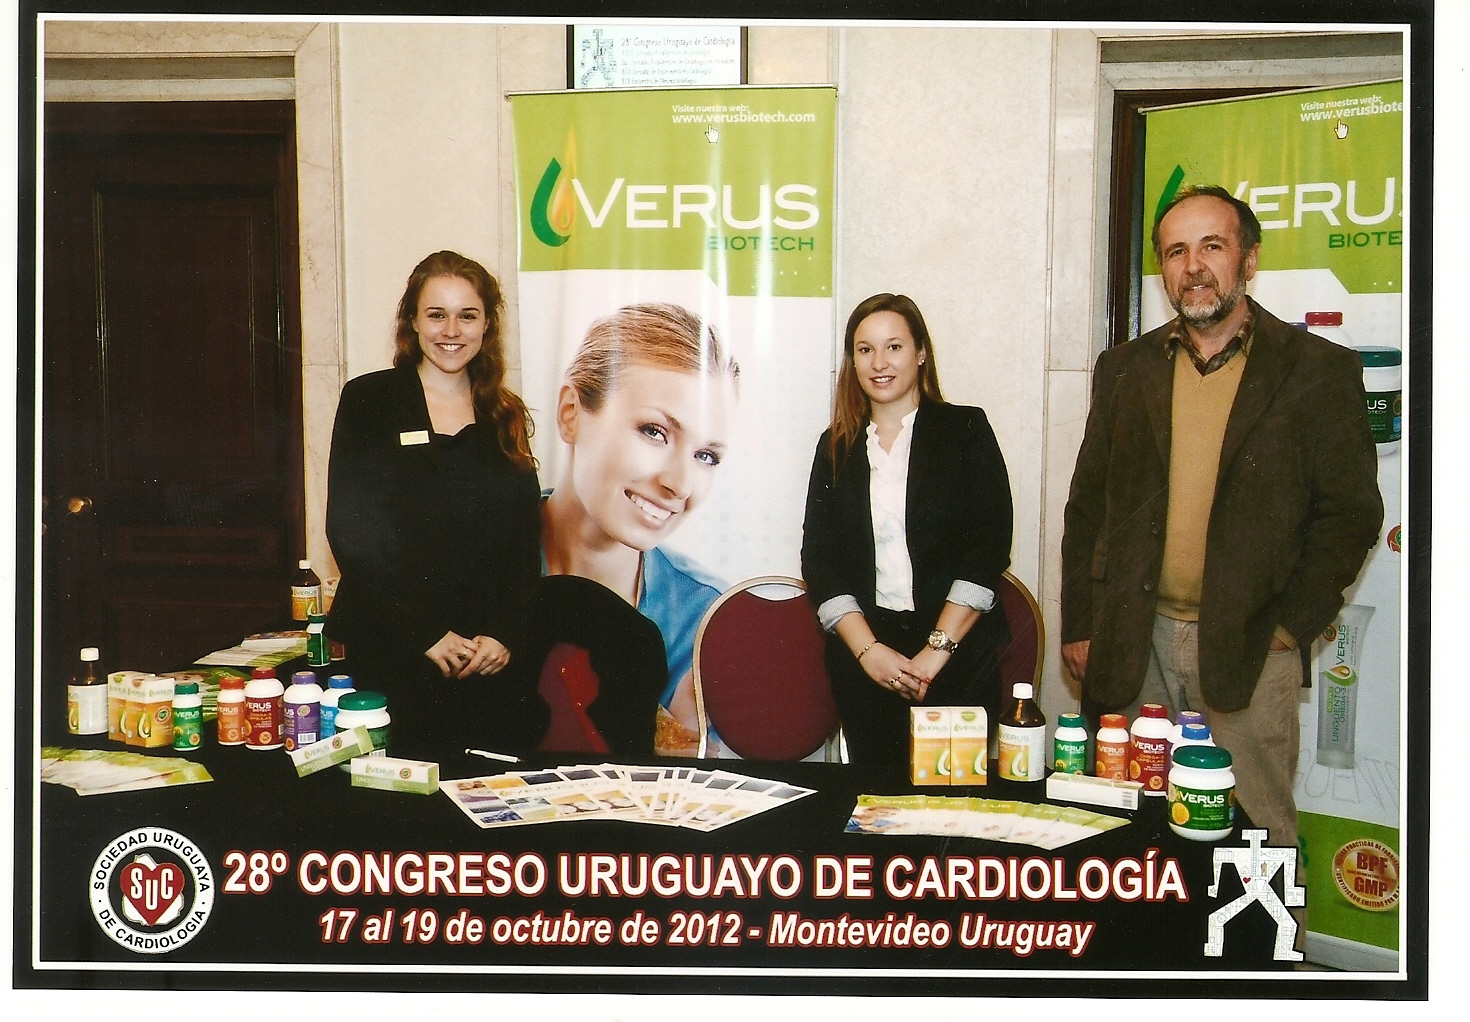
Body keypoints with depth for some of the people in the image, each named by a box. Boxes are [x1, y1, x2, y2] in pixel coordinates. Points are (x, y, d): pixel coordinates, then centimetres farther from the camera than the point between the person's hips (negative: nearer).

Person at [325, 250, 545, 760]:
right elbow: (352, 531, -6)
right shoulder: (367, 402, 2)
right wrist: (427, 634, -12)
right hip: (395, 660, -3)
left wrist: (505, 635, -6)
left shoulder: (506, 417, 13)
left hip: (496, 662, 3)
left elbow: (526, 542, 9)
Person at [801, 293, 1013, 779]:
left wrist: (937, 649, -13)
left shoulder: (965, 430, 3)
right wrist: (869, 650, -9)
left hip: (959, 658, -2)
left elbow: (988, 547, -5)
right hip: (862, 659, 2)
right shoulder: (837, 447, 11)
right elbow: (819, 558, 4)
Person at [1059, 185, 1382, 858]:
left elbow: (1351, 512, 0)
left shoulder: (1318, 370, 0)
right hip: (1136, 643, 3)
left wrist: (1290, 627, -7)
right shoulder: (1125, 369, 11)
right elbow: (1088, 505, 12)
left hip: (1249, 647, -3)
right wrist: (1078, 625, 7)